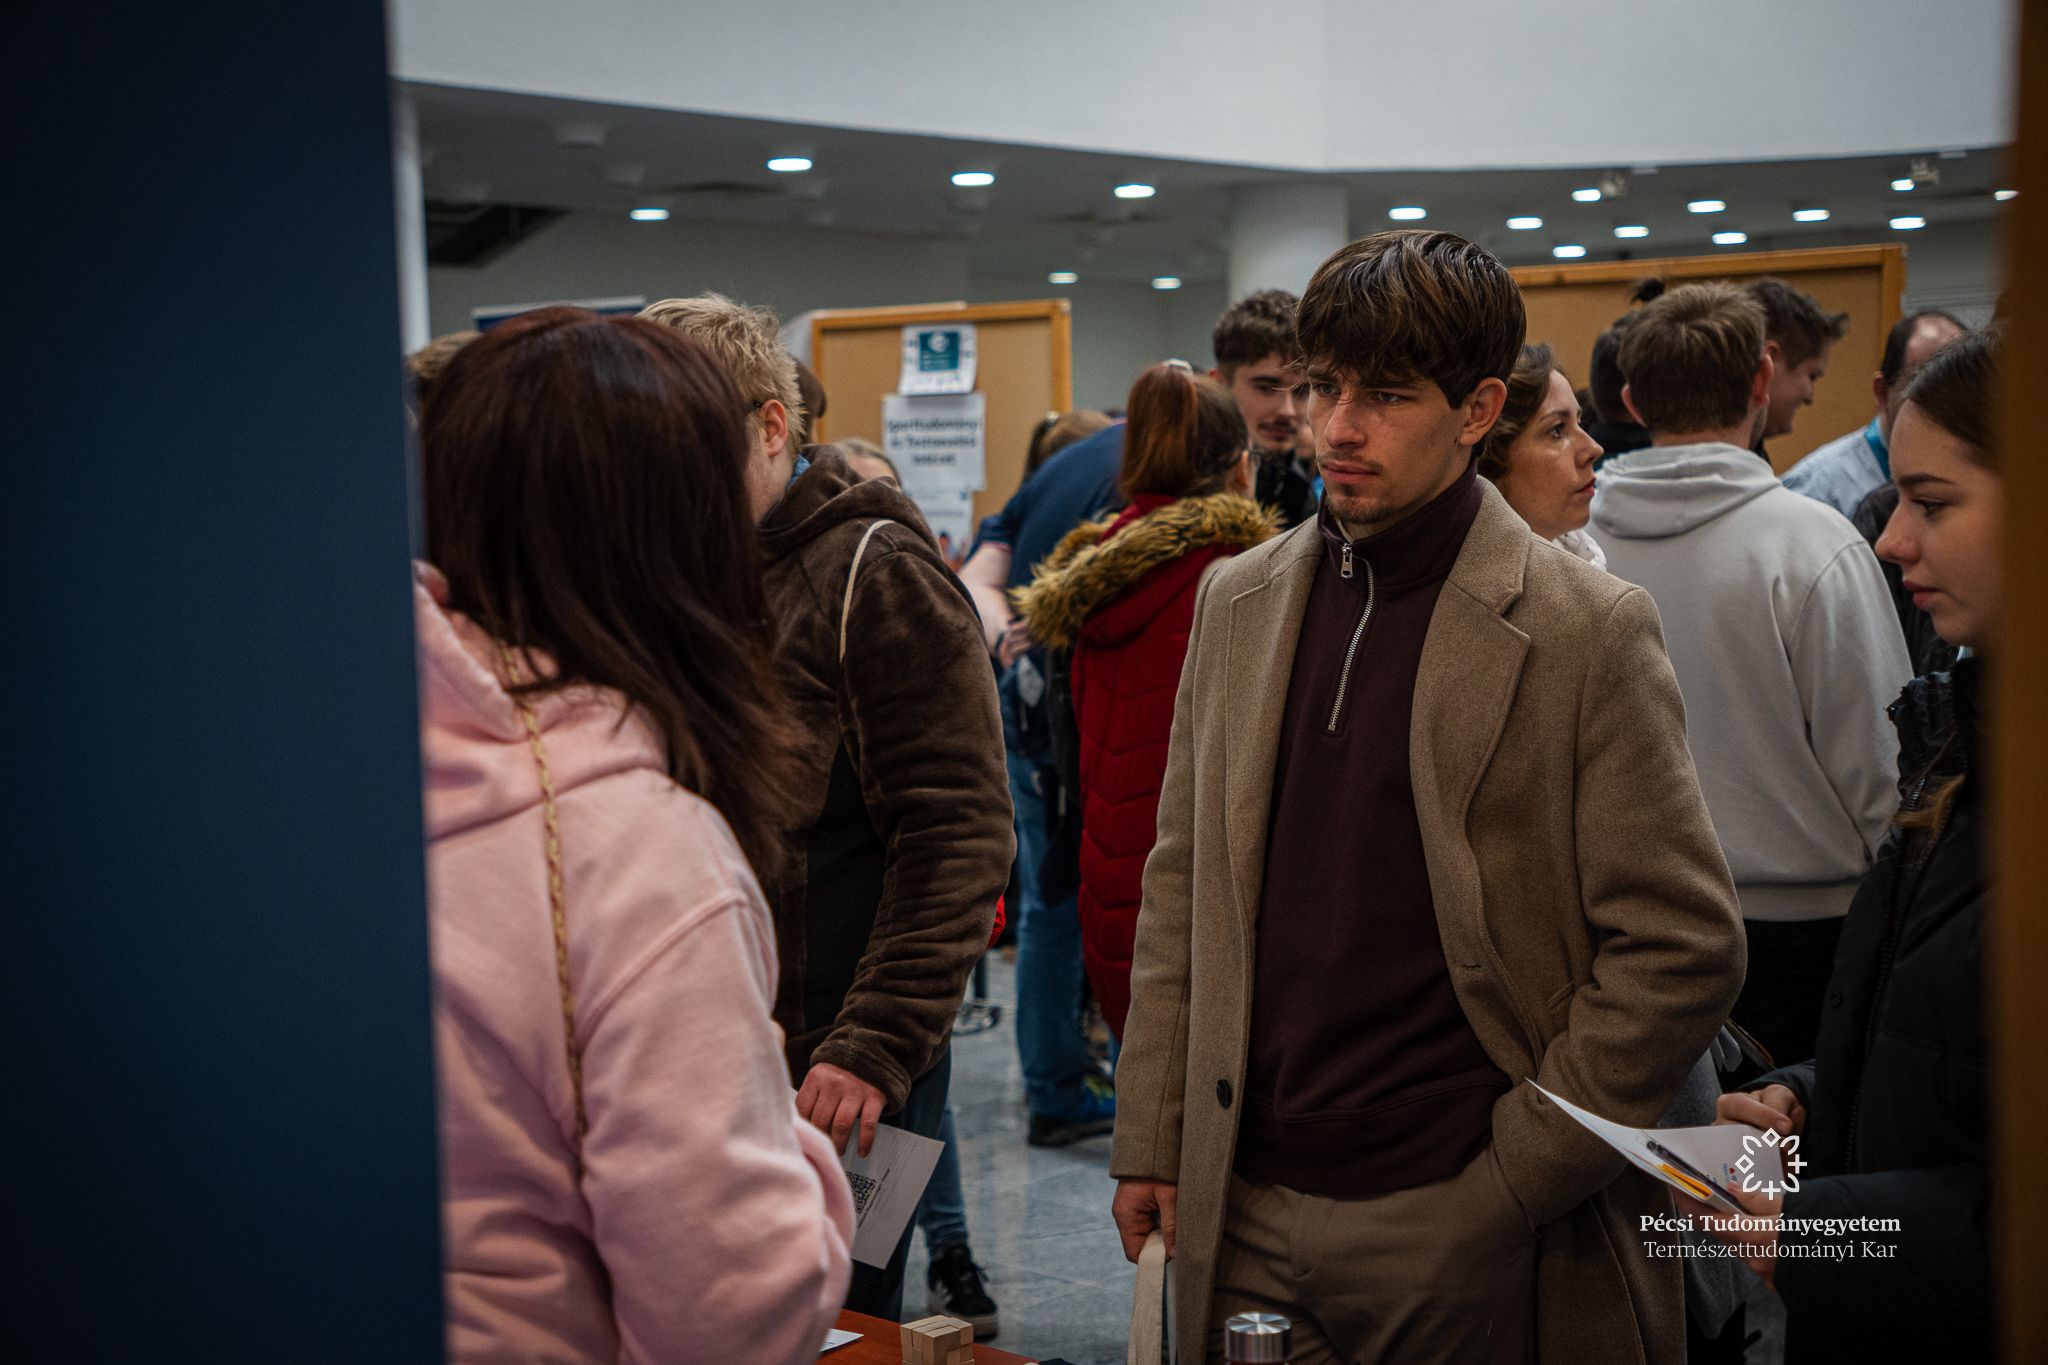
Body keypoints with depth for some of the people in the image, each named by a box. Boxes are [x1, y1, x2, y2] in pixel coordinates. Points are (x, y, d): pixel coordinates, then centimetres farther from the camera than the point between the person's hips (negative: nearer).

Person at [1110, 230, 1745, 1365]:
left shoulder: (1590, 630, -9)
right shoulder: (1236, 601, 7)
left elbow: (1684, 949, -8)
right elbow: (1181, 888, 11)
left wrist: (1518, 1176, -10)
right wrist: (1150, 1144, 8)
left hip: (1465, 1230, -4)